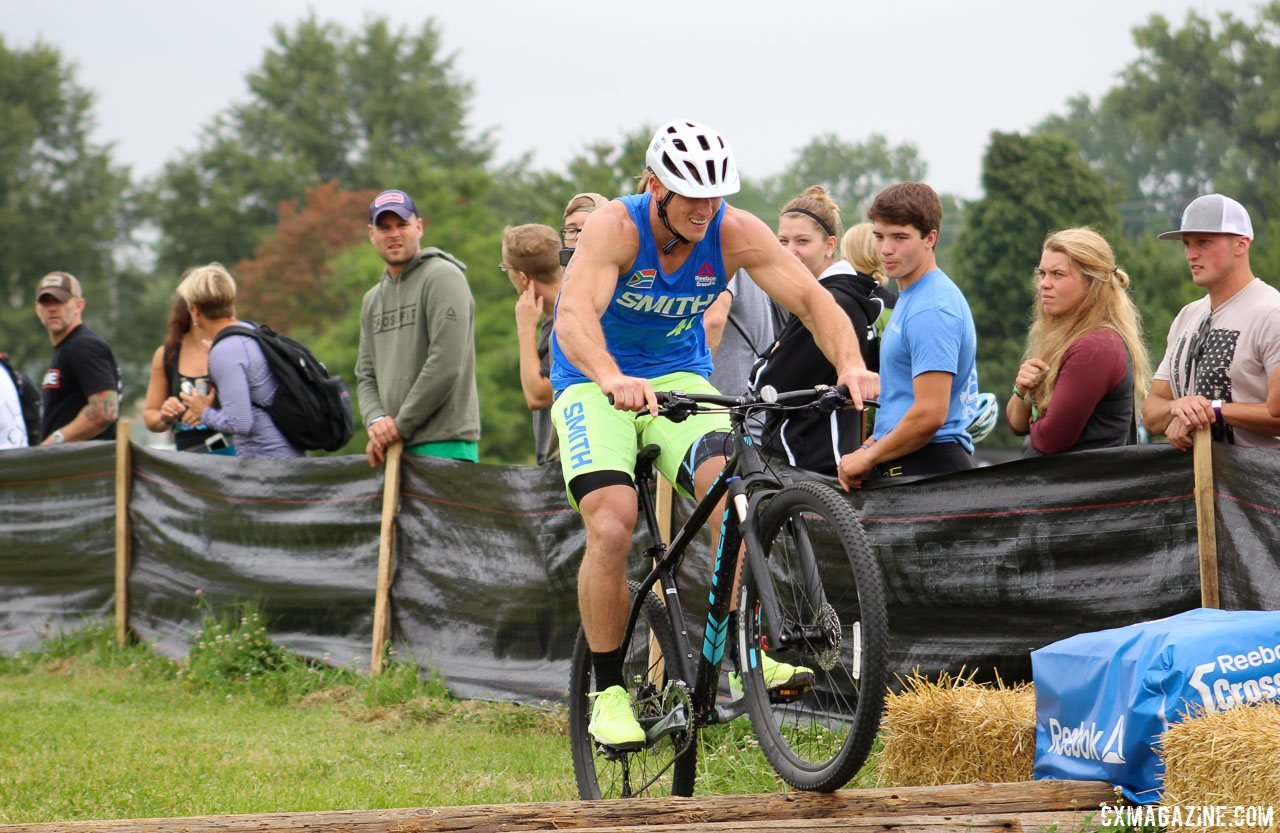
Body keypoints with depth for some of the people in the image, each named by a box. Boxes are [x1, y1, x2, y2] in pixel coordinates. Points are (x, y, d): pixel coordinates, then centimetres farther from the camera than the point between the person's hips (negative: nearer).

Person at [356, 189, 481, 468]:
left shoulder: (442, 277, -5)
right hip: (397, 445, 7)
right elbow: (366, 375, 18)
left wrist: (401, 425, -11)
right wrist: (376, 420, -4)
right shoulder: (373, 300, 20)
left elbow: (446, 365, -14)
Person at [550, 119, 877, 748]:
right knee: (611, 528, -22)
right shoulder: (615, 227, -25)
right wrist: (612, 379, -60)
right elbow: (575, 315, -40)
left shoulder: (734, 233, -15)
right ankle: (607, 693, -9)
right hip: (595, 384, -3)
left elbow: (809, 297, -21)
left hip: (680, 377, 3)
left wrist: (850, 364, -41)